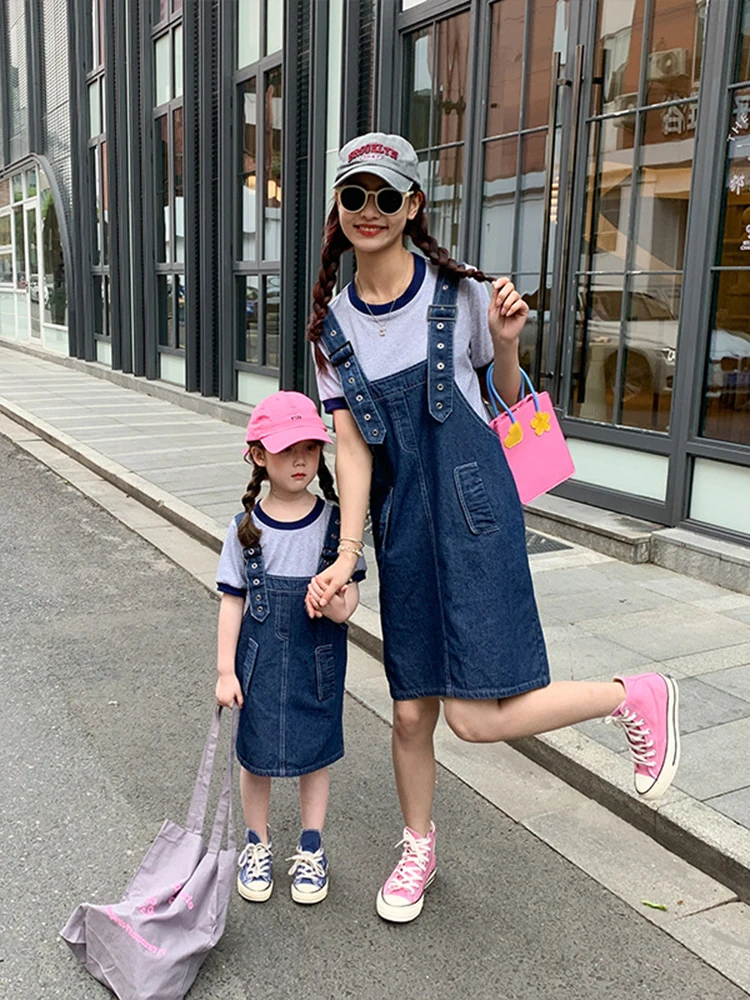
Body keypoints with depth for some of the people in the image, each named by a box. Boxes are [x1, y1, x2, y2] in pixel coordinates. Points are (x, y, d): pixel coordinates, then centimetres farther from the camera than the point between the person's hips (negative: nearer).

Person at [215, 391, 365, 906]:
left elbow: (350, 588, -3)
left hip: (318, 660, 0)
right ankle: (258, 845, 36)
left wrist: (340, 606, -27)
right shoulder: (247, 527, -7)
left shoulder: (336, 521, -7)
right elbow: (233, 600, -3)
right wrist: (226, 670, -4)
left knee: (314, 753, 13)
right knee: (256, 754, 13)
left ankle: (311, 849, 34)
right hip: (259, 660, 0)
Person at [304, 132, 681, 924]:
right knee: (411, 712, 11)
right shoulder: (334, 325, 4)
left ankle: (635, 697, 13)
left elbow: (507, 396, 7)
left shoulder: (457, 292, -5)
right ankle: (419, 847, 39)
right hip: (401, 525, 4)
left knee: (477, 716, -11)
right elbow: (352, 446, -1)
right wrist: (346, 558, -8)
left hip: (473, 509, -4)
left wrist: (507, 341, -15)